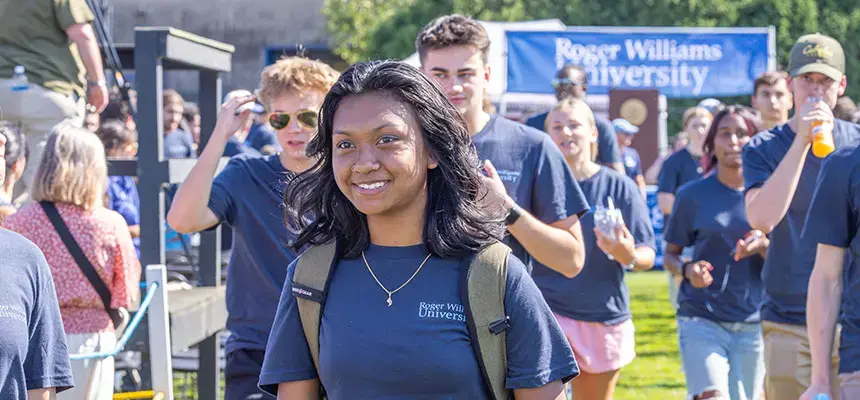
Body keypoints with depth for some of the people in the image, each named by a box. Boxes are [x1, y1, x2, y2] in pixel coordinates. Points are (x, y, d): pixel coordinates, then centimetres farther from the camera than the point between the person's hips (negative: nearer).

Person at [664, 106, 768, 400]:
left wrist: (764, 246, -15)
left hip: (752, 323, 3)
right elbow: (670, 254, 7)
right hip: (701, 319, -3)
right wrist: (687, 270, -16)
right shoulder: (693, 194, 0)